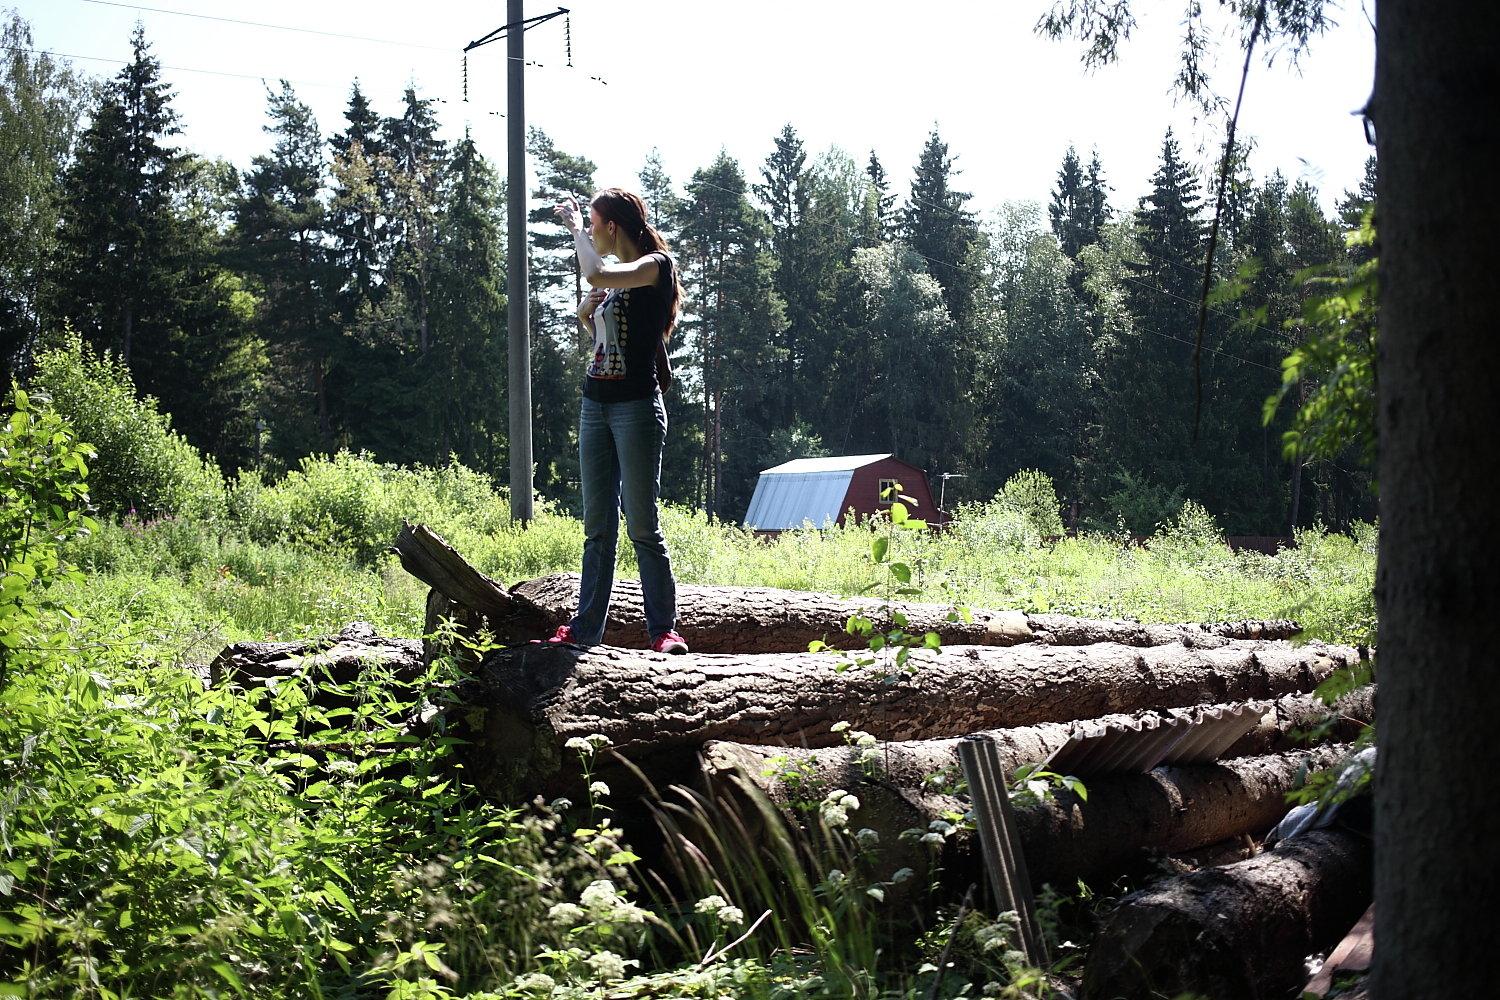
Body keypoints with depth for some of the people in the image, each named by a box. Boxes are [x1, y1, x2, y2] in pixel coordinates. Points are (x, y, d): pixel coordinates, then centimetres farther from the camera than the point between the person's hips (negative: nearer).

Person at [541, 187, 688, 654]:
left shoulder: (656, 265, -7)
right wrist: (586, 311, 7)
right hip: (595, 405, 8)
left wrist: (575, 224, -9)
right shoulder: (614, 279, 17)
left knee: (642, 524, -8)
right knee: (597, 525, 7)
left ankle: (664, 628, -2)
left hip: (637, 406, -8)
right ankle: (586, 627, 10)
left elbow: (596, 275, -25)